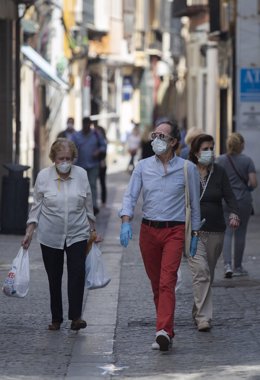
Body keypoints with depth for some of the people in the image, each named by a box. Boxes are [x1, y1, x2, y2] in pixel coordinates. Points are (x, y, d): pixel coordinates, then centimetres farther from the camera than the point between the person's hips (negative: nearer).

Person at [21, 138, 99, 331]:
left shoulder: (81, 174, -1)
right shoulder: (43, 176, -4)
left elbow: (88, 205, 9)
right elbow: (36, 205, 3)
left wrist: (93, 230, 15)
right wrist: (30, 231, -2)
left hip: (77, 235, 0)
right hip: (50, 236, 0)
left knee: (77, 272, -15)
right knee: (54, 278, 6)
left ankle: (76, 317, -14)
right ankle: (56, 319, 17)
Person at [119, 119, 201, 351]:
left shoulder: (187, 169, 1)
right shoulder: (143, 167, 6)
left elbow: (194, 203, 6)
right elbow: (130, 196, 1)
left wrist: (195, 234, 4)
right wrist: (126, 221, -16)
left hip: (175, 231, -3)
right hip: (148, 230, 3)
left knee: (167, 282, -17)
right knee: (156, 284, 9)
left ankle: (163, 332, -26)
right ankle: (166, 330, 21)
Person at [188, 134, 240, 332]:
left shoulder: (219, 172, 4)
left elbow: (229, 196, -2)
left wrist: (234, 213, -21)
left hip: (215, 231, 3)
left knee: (209, 274, 12)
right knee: (201, 271, -17)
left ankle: (198, 311, 30)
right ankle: (204, 317, -19)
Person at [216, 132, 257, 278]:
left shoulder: (221, 160, -2)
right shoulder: (247, 160, -7)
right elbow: (253, 183, -12)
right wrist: (247, 188, 9)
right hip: (244, 201, -1)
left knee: (227, 233, 2)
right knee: (240, 233, 11)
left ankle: (227, 265, -16)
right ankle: (238, 267, 19)